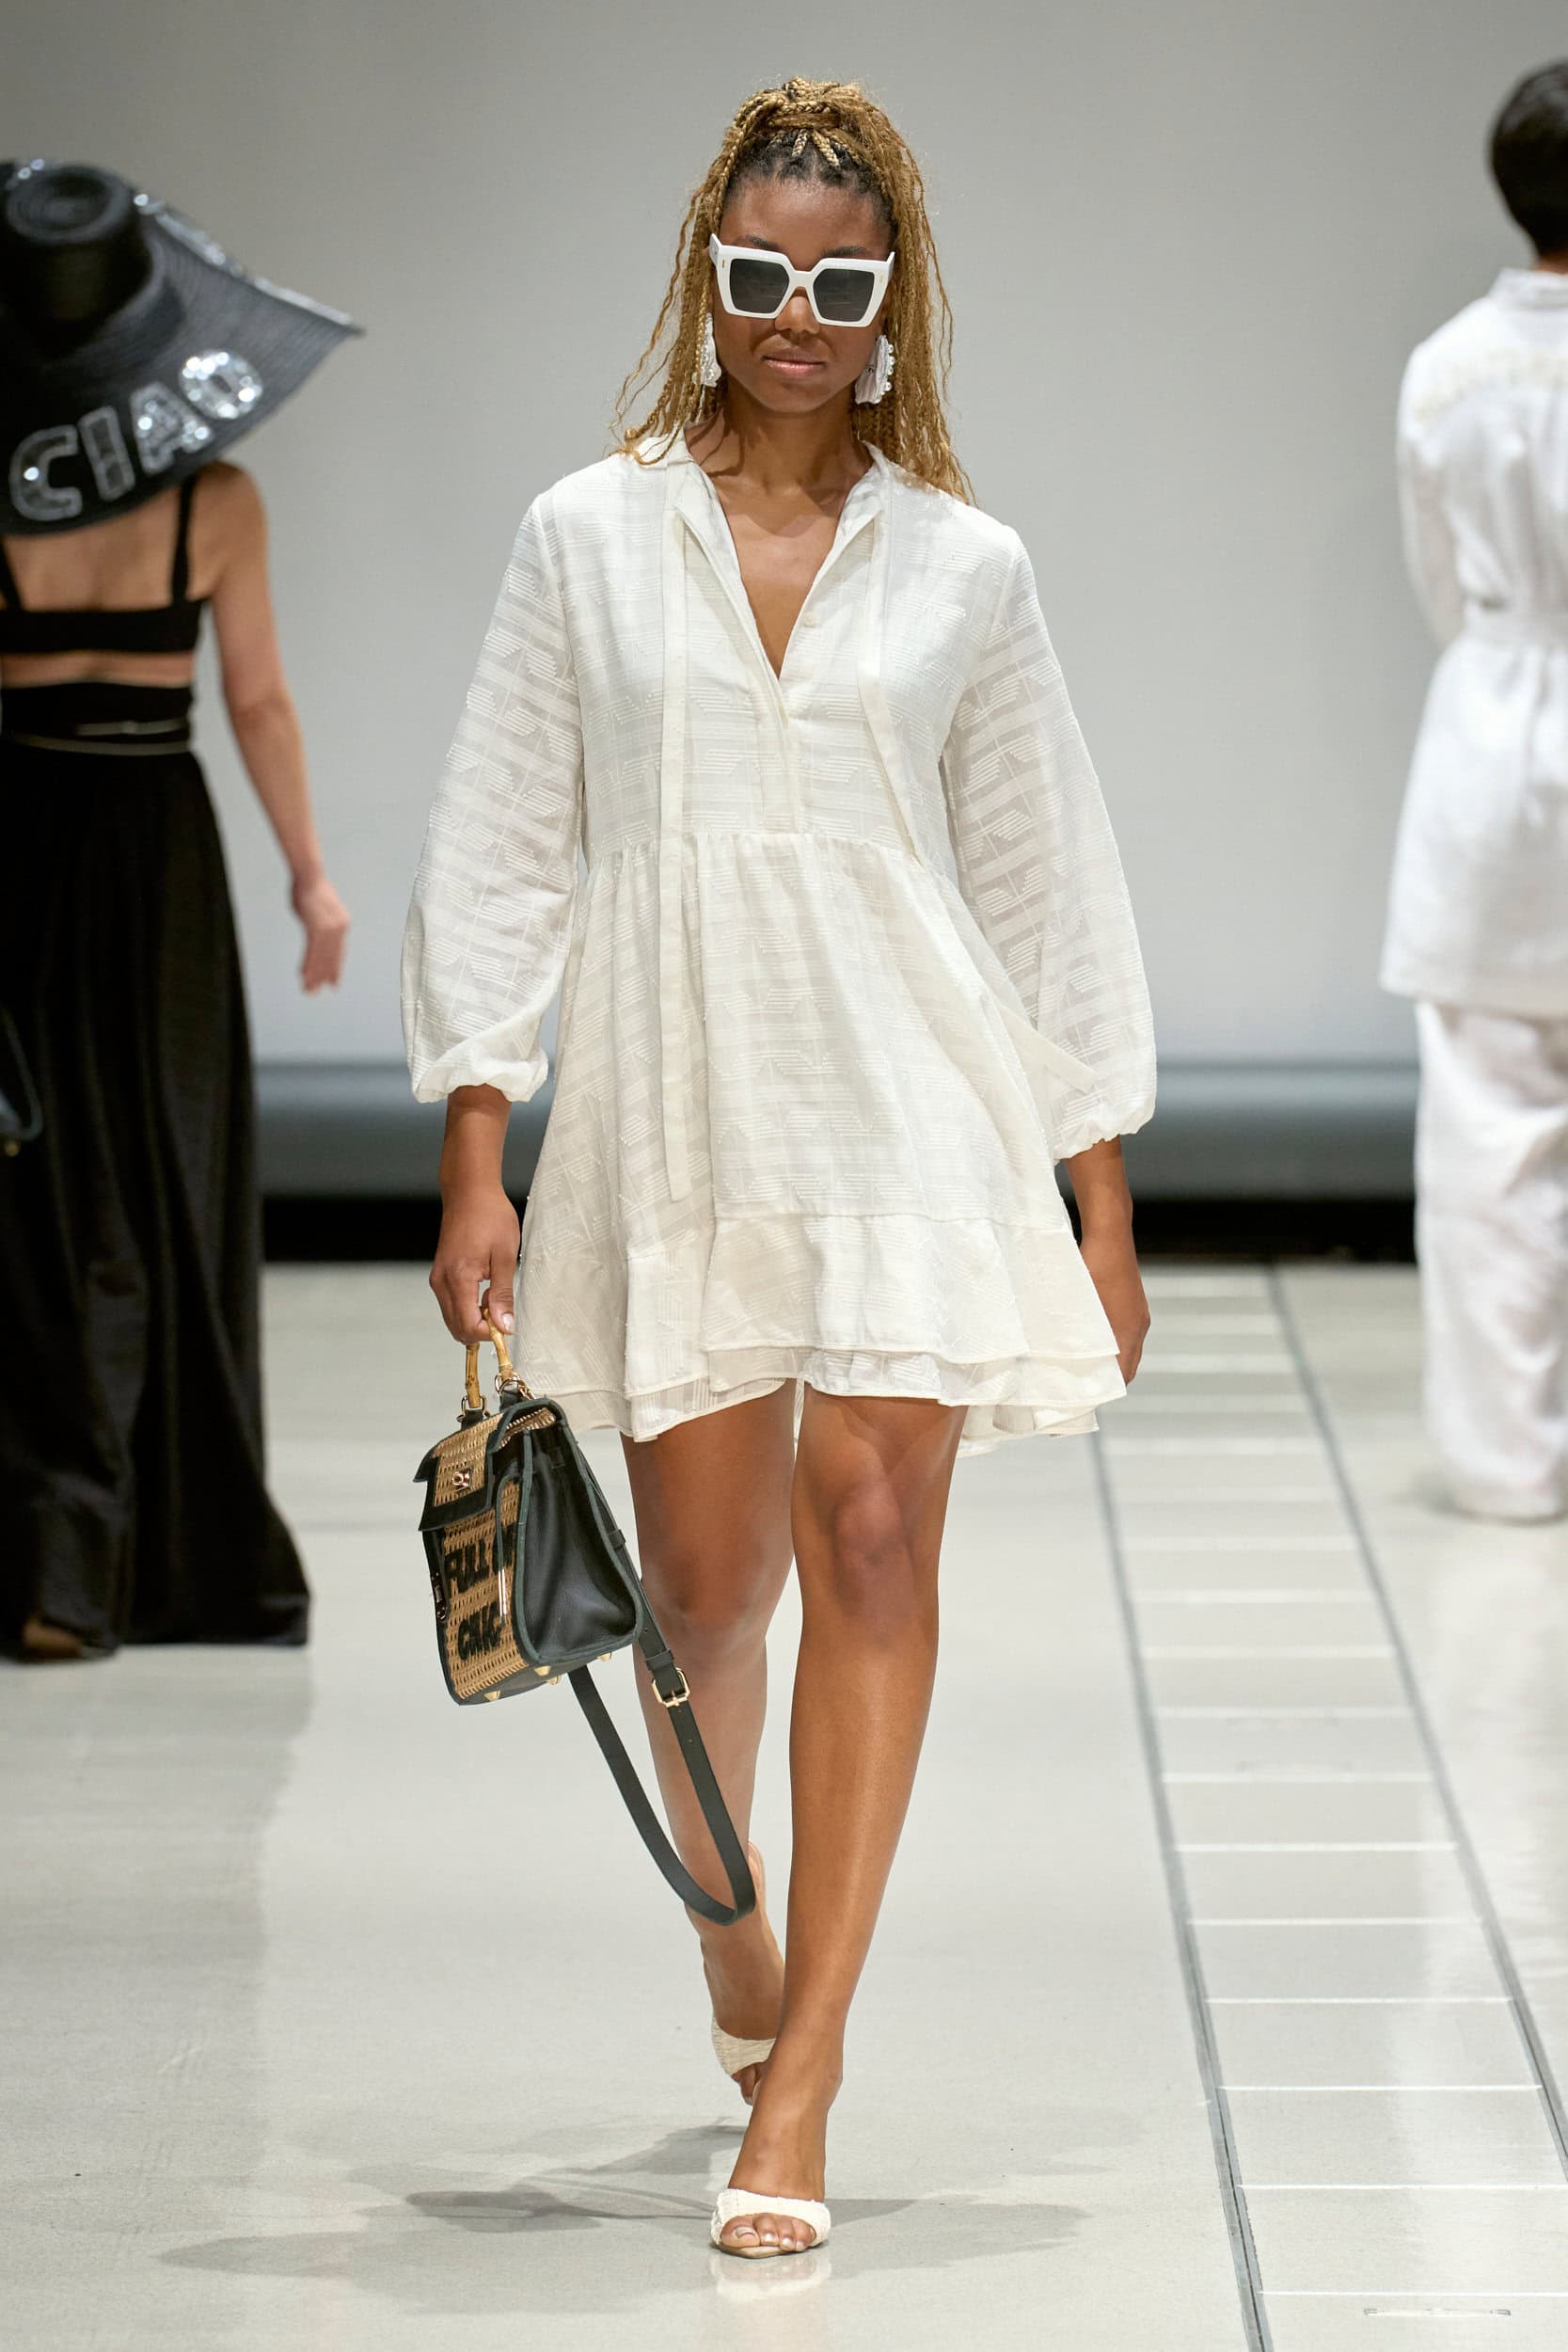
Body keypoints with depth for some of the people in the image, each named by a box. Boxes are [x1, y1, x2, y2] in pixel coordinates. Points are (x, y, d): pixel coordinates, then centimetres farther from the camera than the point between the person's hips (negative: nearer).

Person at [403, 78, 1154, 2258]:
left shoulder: (959, 564, 6)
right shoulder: (589, 535, 5)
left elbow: (1047, 889, 9)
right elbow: (501, 849, 5)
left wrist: (1103, 1205, 8)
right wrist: (474, 1159, -2)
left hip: (914, 1113, -1)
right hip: (676, 1114, 1)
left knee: (872, 1540, -11)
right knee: (706, 1586, 5)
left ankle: (800, 2077, -9)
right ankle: (733, 1930, 35)